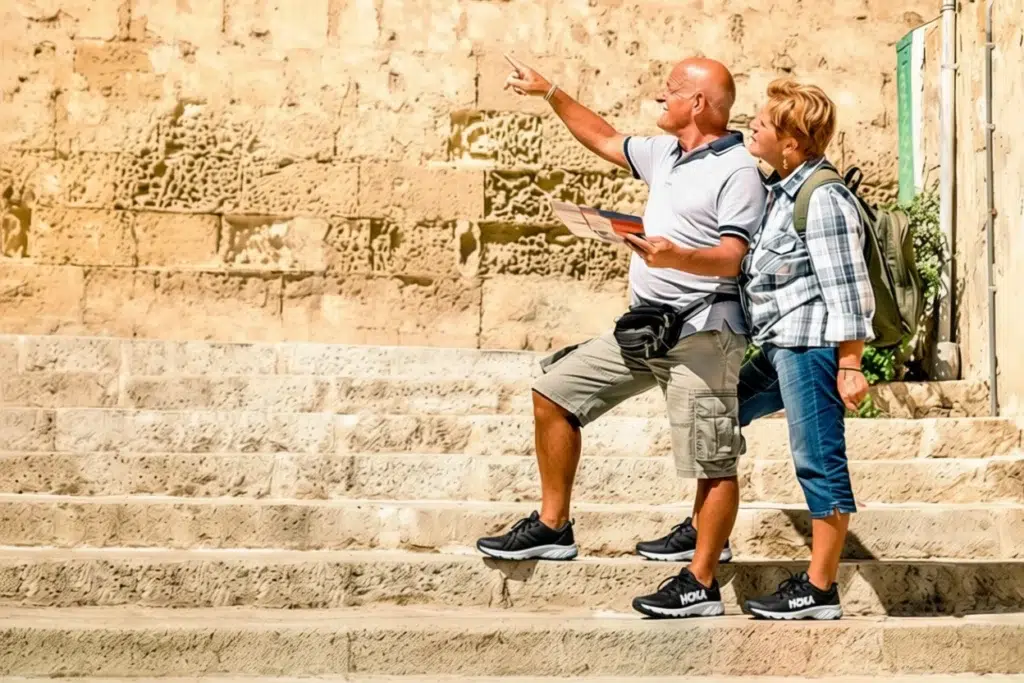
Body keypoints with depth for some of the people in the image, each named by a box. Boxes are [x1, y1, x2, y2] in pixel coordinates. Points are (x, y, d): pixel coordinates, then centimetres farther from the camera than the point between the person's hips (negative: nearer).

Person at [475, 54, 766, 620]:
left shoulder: (737, 171, -11)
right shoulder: (665, 153, 16)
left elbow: (732, 257, -21)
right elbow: (604, 140, 31)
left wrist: (676, 256, -39)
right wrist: (549, 92, 32)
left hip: (702, 330, -9)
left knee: (712, 463, -5)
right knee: (554, 389, 9)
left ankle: (701, 587, 0)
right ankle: (553, 526, 14)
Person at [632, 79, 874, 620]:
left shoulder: (824, 200, -15)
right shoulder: (781, 190, 14)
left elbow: (845, 287, -17)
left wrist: (849, 366, -19)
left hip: (811, 346, -10)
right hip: (779, 346, 11)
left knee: (819, 462, -4)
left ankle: (819, 589, 3)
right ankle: (704, 531, 29)